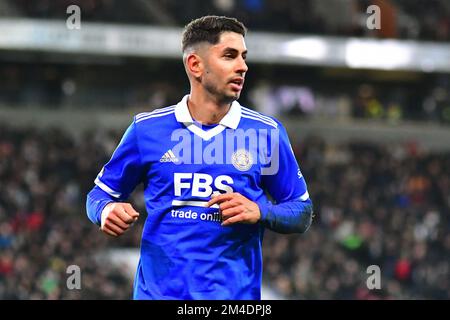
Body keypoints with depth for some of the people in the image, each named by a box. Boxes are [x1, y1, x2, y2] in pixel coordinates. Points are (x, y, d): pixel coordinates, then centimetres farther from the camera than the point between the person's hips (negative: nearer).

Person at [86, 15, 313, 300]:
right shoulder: (147, 129, 3)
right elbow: (100, 193, 11)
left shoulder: (267, 133, 2)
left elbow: (303, 213, 7)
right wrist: (107, 210, -11)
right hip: (157, 290, 0)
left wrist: (260, 212, -12)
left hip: (236, 293, 0)